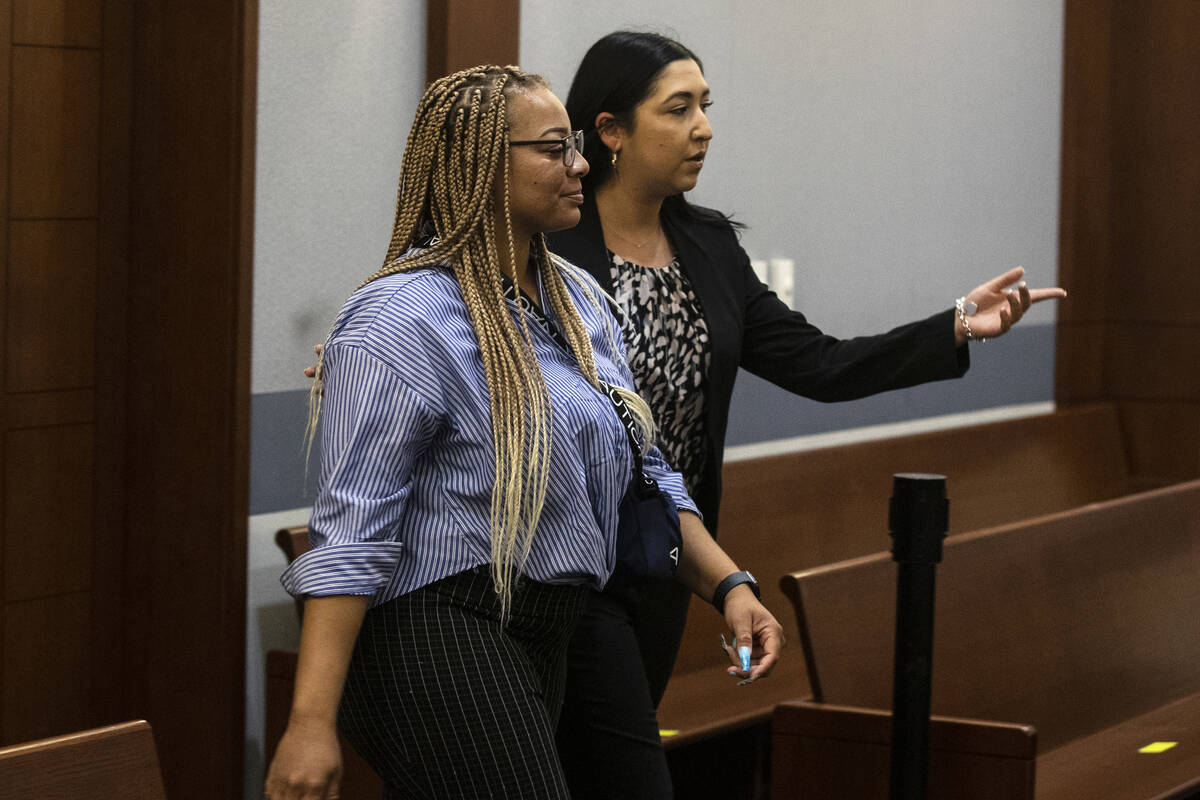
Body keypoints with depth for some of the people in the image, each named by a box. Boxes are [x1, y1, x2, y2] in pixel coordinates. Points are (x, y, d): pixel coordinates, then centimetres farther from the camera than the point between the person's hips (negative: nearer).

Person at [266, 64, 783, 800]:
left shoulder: (578, 302, 13)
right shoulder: (404, 323, -14)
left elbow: (642, 472, 20)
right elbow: (350, 531, -19)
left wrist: (728, 584, 6)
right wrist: (311, 724, -24)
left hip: (543, 641, 9)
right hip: (440, 636, -9)